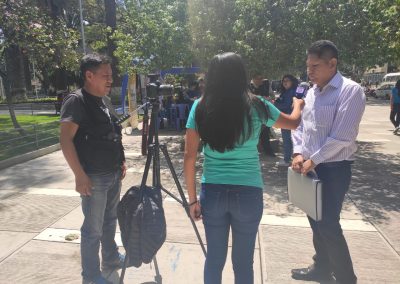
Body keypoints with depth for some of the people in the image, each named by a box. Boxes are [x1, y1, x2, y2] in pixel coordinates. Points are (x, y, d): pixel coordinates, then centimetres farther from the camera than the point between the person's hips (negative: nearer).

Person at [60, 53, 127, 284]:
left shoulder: (101, 101, 12)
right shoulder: (76, 101, -14)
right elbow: (66, 140, -20)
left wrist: (120, 161, 14)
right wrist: (80, 176, -23)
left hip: (113, 174, 8)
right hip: (94, 178, -8)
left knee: (110, 220, 20)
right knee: (93, 229, 4)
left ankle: (111, 259, 38)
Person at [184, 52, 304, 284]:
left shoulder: (200, 107, -2)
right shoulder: (256, 106, -5)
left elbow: (190, 157, -3)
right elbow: (294, 122, 13)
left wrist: (193, 198, 6)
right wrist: (298, 104, 35)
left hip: (212, 191, 2)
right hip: (248, 192, -1)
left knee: (214, 259, 17)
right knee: (243, 262, 16)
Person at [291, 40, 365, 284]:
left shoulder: (350, 91, -14)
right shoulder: (312, 92, 9)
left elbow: (342, 137, -21)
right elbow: (300, 126, 11)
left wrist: (312, 160, -16)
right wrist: (299, 153, -5)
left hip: (334, 168, -7)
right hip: (310, 166, 7)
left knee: (328, 224, -3)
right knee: (316, 220, 17)